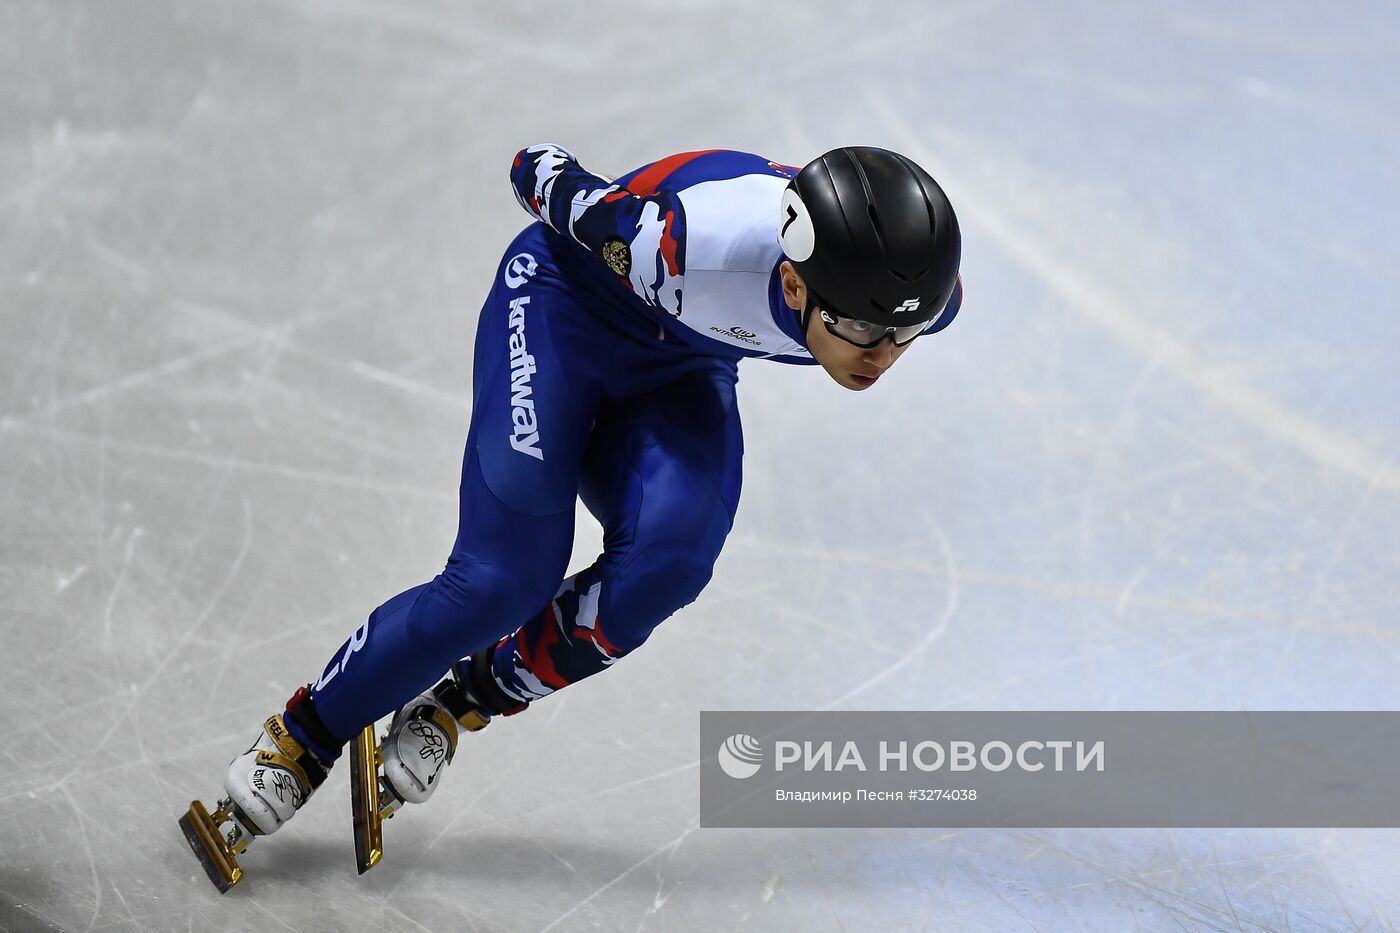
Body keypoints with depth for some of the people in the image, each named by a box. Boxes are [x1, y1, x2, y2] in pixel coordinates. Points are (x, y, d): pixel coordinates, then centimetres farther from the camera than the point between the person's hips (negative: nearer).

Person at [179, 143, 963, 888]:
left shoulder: (923, 289, -28)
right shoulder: (691, 242, -42)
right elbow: (576, 201, -18)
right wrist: (545, 170, 3)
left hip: (679, 369, 5)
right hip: (568, 303, -4)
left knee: (665, 562, -24)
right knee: (505, 575, -18)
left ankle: (461, 703, 0)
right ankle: (301, 739, 3)